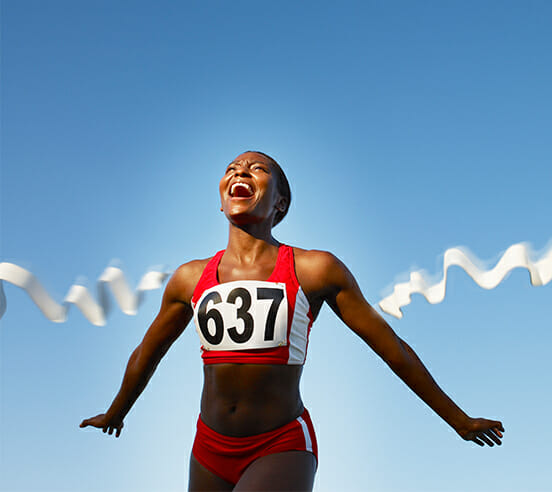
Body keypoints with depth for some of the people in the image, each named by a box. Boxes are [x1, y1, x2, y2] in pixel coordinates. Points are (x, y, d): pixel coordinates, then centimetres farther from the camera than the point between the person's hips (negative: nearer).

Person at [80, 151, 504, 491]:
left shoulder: (315, 270, -5)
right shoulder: (190, 279, 4)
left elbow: (391, 346, 2)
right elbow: (148, 353, 22)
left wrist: (459, 419, 8)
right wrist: (114, 414, 36)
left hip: (282, 450, -4)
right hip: (210, 450, 5)